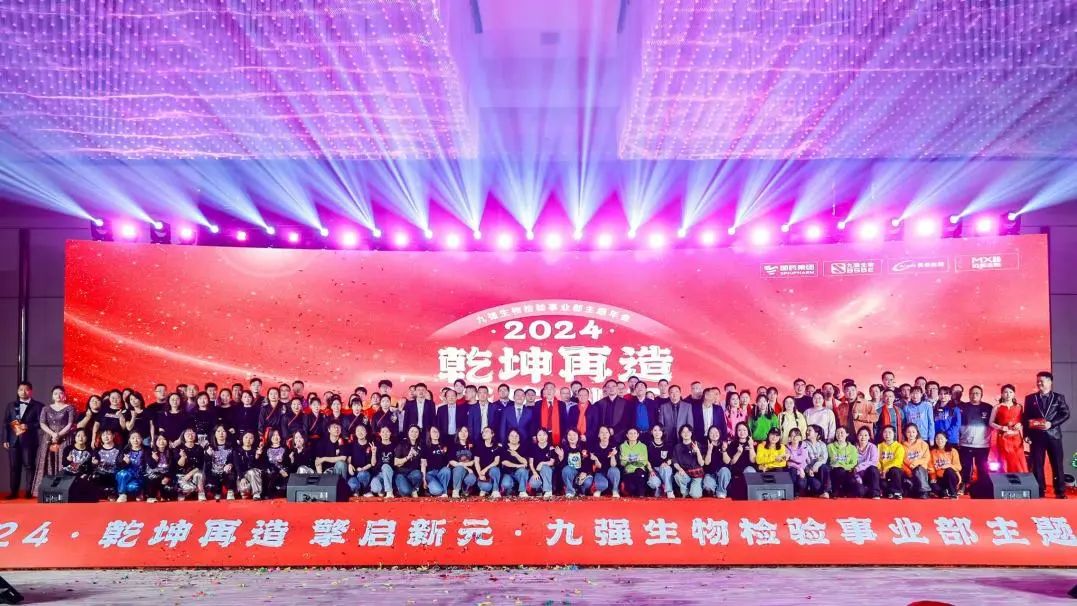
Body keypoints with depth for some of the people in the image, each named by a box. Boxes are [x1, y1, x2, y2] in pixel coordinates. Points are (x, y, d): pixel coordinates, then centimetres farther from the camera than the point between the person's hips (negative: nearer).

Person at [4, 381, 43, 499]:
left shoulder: (38, 406, 2)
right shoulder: (11, 405, 15)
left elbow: (41, 422, -4)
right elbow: (5, 423, 10)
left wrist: (27, 426, -17)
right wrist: (5, 439, 2)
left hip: (29, 440, -4)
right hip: (14, 440, 4)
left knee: (29, 466, -1)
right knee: (13, 466, 6)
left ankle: (29, 491, 3)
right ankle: (14, 491, 11)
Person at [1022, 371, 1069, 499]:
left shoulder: (1059, 397, 7)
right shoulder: (1030, 398, 9)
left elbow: (1065, 414, -1)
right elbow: (1025, 417, 7)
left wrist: (1051, 423, -14)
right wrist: (1027, 434, -2)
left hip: (1053, 435, -1)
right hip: (1036, 435, 1)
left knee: (1057, 464, 2)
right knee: (1037, 464, 1)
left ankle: (1060, 492, 9)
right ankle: (1039, 492, 7)